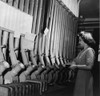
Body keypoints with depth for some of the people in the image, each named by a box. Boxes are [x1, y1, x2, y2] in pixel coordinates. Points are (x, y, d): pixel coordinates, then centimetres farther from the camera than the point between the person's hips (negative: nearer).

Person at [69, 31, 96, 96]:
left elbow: (89, 66, -23)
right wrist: (73, 64, -6)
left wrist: (76, 66, -15)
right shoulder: (82, 51, 11)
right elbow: (75, 60, 17)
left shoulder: (90, 50, -15)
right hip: (79, 78, 8)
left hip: (86, 79, -8)